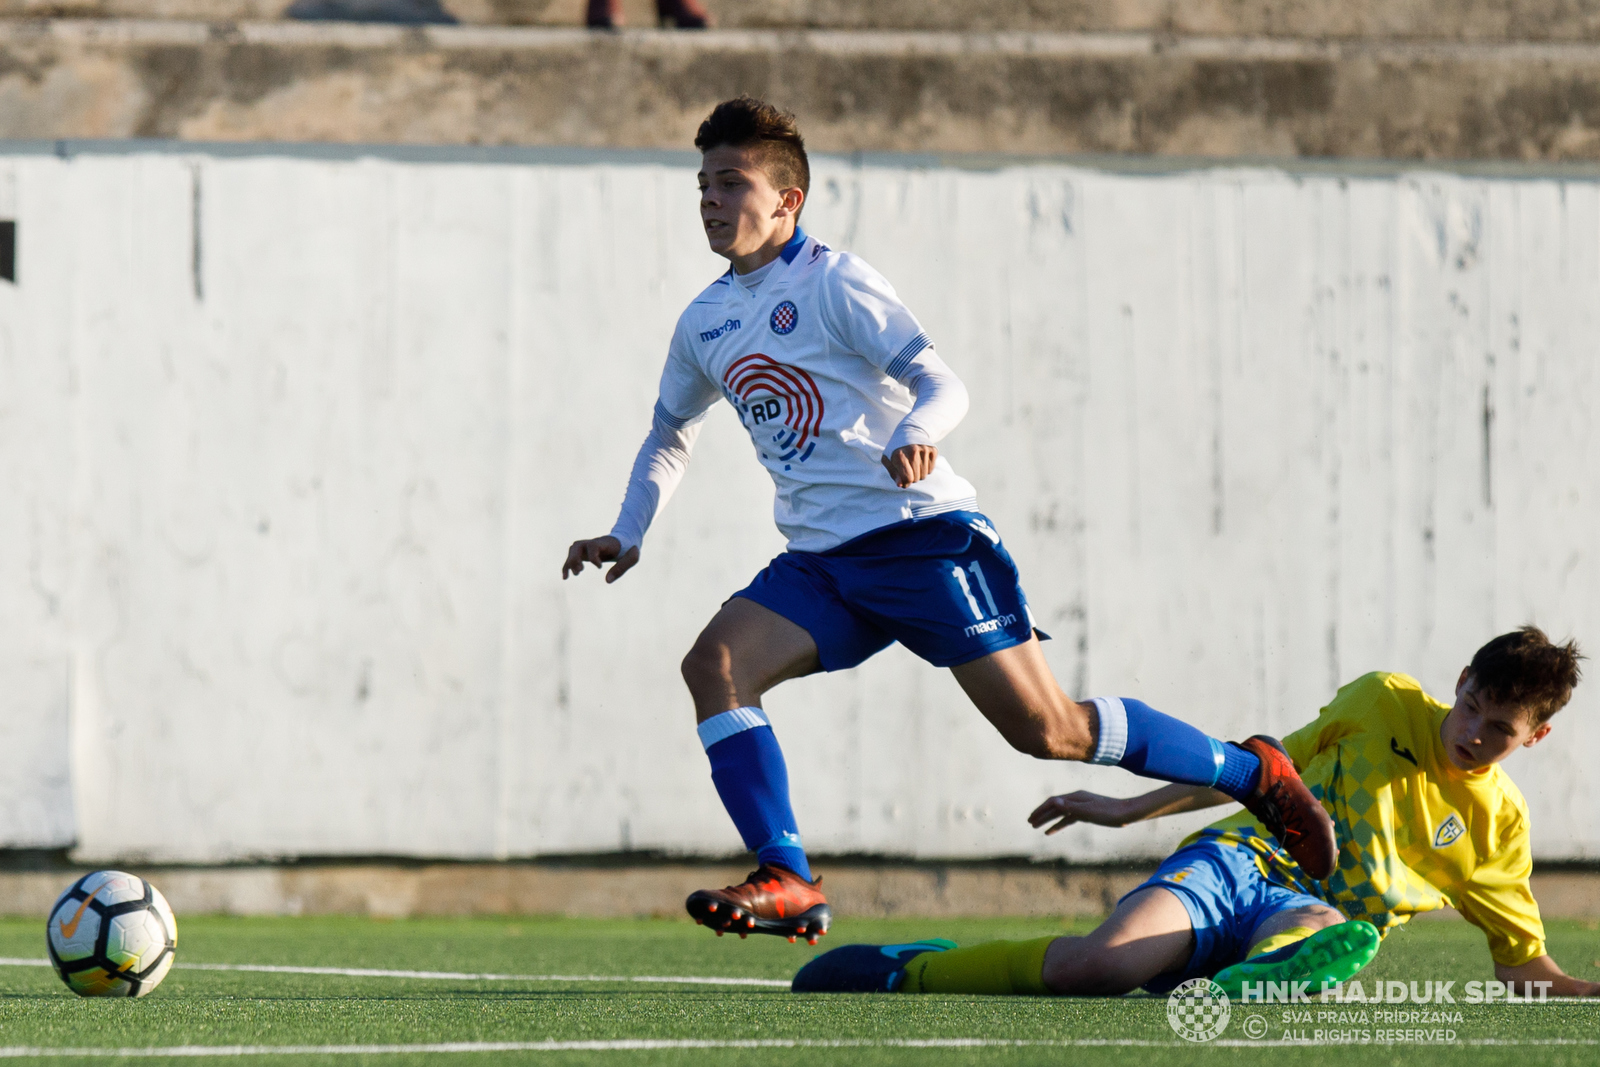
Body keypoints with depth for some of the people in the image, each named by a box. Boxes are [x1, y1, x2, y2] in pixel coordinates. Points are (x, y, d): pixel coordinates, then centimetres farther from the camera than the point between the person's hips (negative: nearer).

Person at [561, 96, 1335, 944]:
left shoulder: (832, 283, -7)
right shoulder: (704, 323, 13)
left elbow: (943, 385, -14)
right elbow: (670, 432, 30)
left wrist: (915, 432, -36)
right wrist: (628, 535, 17)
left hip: (921, 534, -7)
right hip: (821, 562, 7)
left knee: (1046, 728, -11)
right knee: (714, 663, -18)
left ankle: (1252, 773, 7)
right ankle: (787, 884, -20)